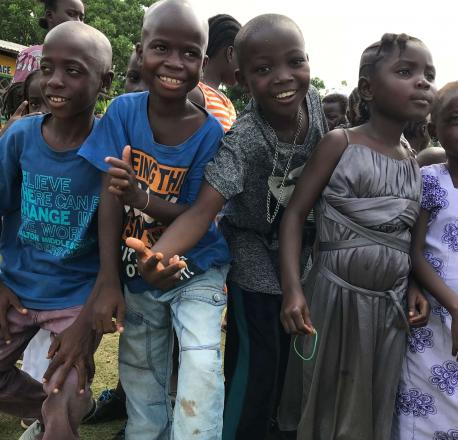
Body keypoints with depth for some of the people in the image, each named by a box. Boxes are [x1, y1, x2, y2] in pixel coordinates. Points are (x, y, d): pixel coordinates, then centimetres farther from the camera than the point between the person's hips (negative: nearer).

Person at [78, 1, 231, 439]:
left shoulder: (211, 133, -18)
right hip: (137, 274, 3)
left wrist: (142, 198, -36)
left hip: (195, 271, -2)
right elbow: (111, 197, -13)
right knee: (141, 386, 14)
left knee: (201, 368, -21)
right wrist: (107, 282, -18)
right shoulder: (123, 111, -12)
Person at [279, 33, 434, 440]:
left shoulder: (413, 163, 8)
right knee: (330, 406, 8)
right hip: (338, 295, -5)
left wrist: (413, 287, 0)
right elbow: (295, 213, -10)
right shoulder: (340, 143, -7)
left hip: (392, 305, 5)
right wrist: (293, 289, -20)